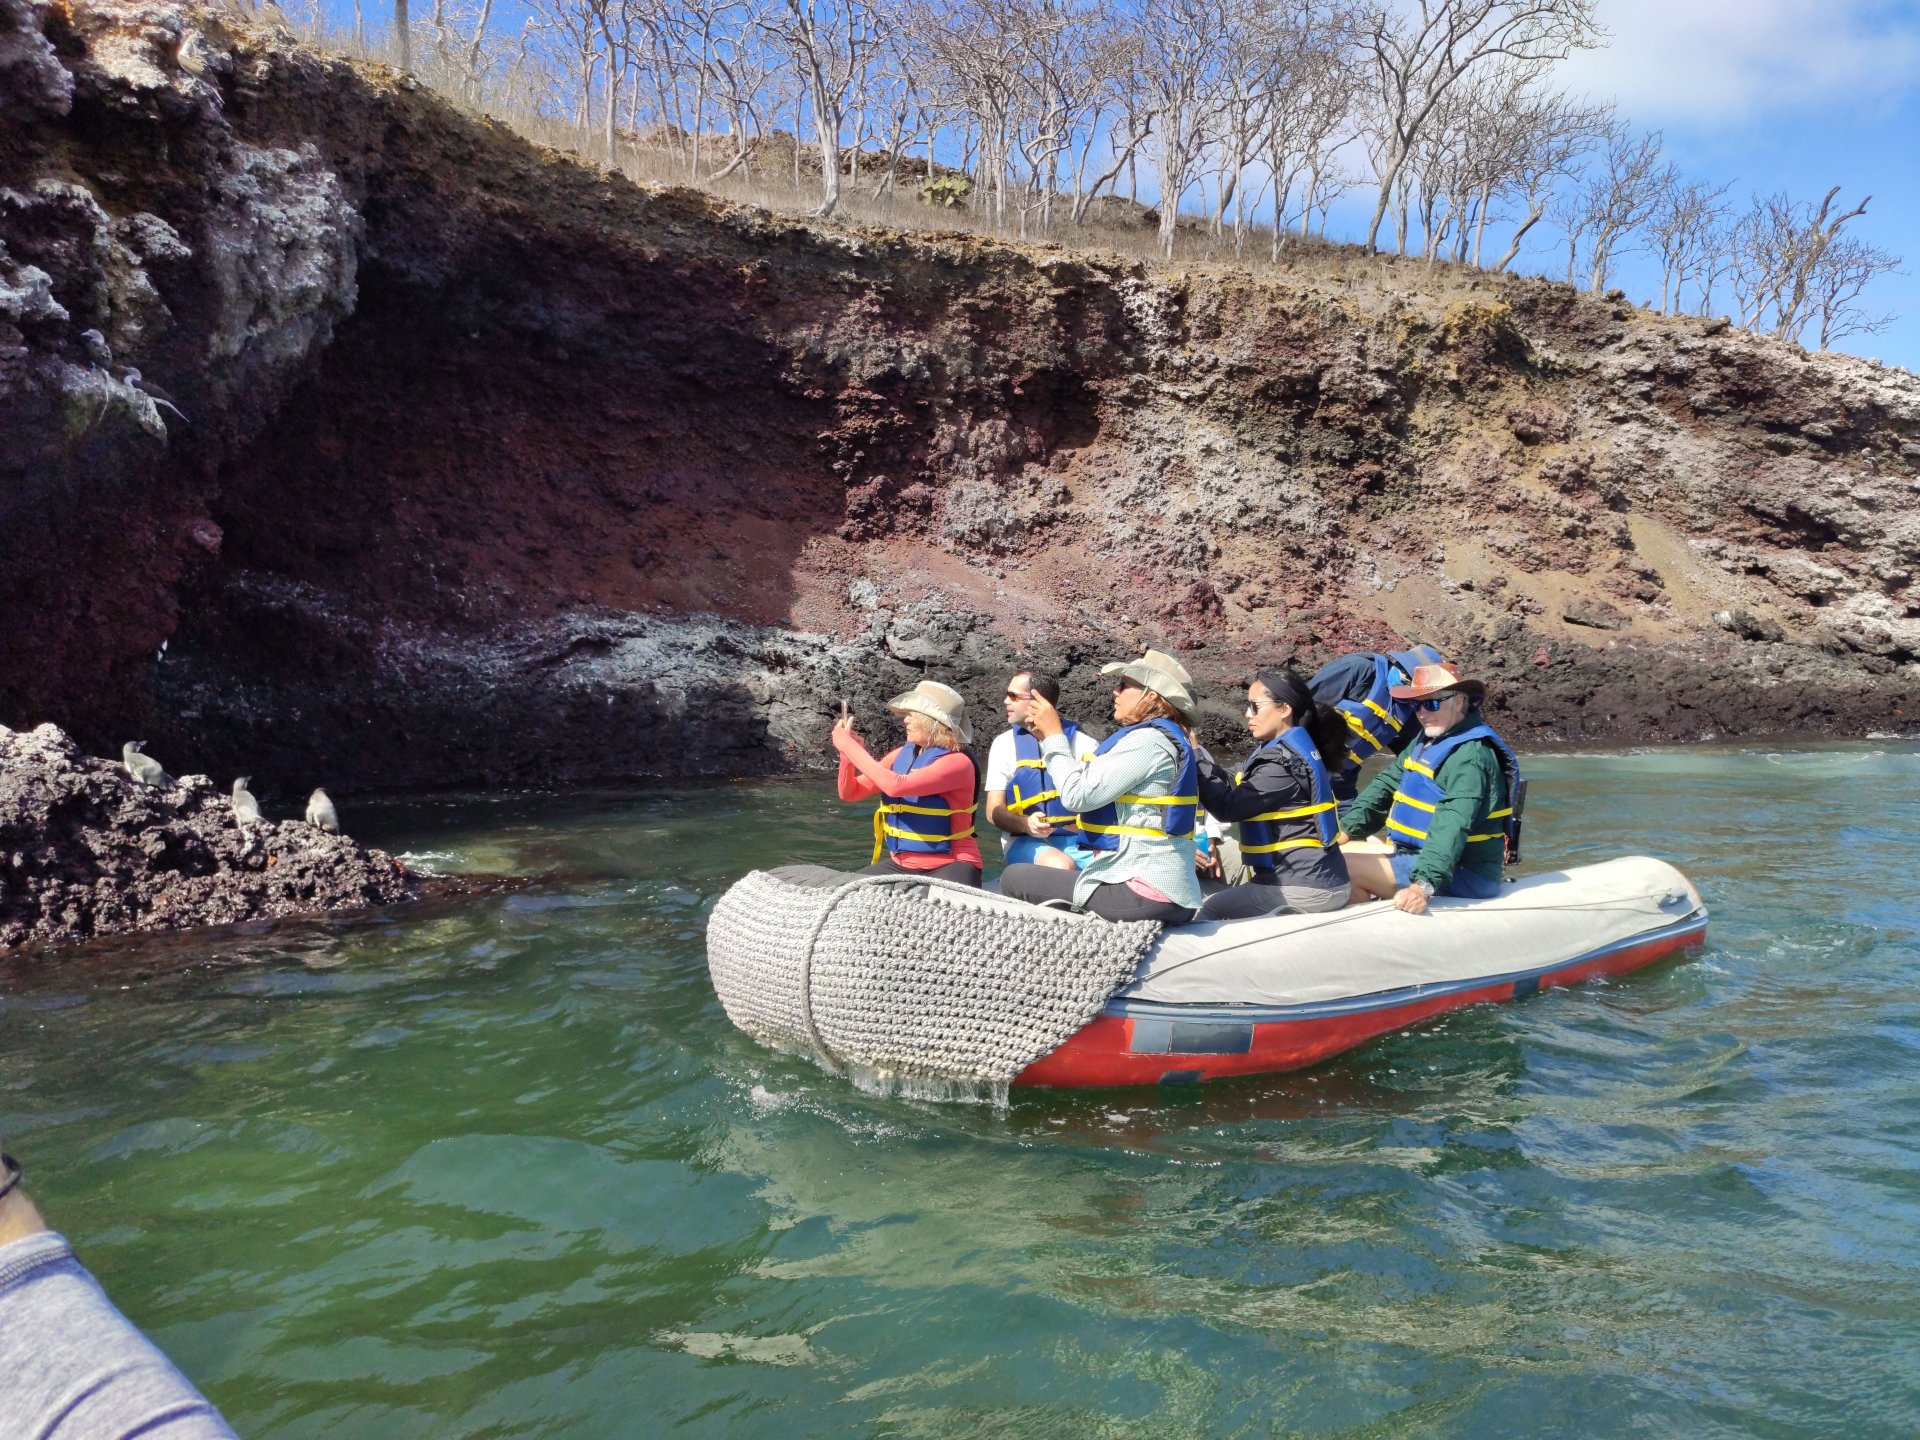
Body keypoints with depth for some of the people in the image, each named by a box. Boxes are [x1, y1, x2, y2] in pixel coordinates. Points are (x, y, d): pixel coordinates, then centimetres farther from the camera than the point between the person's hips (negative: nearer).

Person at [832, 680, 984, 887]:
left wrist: (849, 746, -21)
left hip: (948, 866, -7)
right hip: (901, 864, 7)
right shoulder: (902, 755, 6)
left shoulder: (957, 762, -16)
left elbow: (896, 786, -29)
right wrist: (846, 751, -8)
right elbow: (850, 792, 11)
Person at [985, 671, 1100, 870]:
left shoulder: (1084, 743, 5)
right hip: (1026, 841, 0)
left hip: (1077, 839, 0)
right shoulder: (1005, 744, 8)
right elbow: (994, 811, 3)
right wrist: (1025, 823, -18)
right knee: (1061, 865, -34)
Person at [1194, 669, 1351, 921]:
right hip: (1311, 877, 10)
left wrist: (1196, 759, -13)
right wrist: (1200, 756, -2)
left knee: (1213, 910, -9)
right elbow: (1239, 790, 7)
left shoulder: (1283, 762, -18)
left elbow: (1229, 805, -20)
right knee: (1223, 899, 19)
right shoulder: (1288, 748, 13)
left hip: (1306, 887, -10)